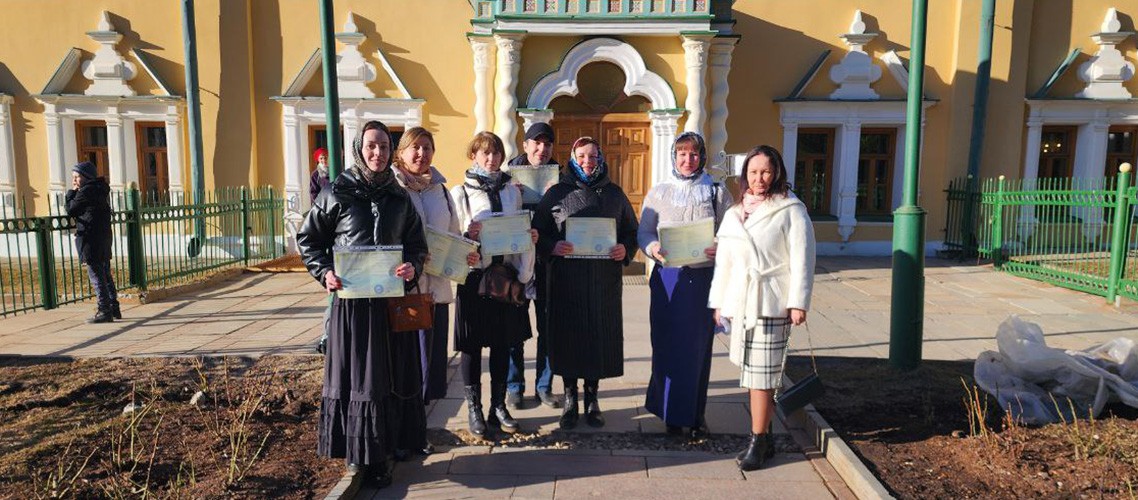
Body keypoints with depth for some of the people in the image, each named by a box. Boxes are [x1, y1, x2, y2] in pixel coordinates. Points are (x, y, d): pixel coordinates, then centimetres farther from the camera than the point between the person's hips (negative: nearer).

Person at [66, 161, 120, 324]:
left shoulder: (86, 191, -13)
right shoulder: (100, 189, 15)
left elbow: (71, 211, -7)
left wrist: (71, 192, 3)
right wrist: (74, 192, 11)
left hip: (91, 238, -10)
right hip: (104, 237, 10)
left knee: (96, 275, -6)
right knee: (105, 274, 14)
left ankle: (104, 311, -5)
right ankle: (114, 308, 19)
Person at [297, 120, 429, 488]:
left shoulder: (400, 198, 7)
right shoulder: (337, 193, -1)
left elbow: (417, 244, 10)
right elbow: (308, 240, 5)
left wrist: (412, 267, -11)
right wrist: (324, 272, -11)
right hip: (352, 300, -3)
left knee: (392, 374, 7)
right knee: (354, 375, 2)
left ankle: (382, 450, 20)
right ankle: (359, 453, 14)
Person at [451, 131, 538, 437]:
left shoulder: (512, 191, 10)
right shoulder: (460, 193, -3)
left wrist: (530, 238, -1)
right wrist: (468, 236, -22)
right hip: (475, 275, -4)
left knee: (502, 343, 11)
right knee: (472, 345, 4)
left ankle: (499, 406, 25)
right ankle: (474, 409, 19)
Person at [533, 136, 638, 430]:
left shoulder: (614, 194, 9)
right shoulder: (557, 194, 4)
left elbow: (632, 231, 12)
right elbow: (538, 232, 4)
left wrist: (625, 249, -8)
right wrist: (553, 247, -16)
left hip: (604, 282, 1)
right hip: (566, 281, -1)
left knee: (600, 337, 6)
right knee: (568, 337, 3)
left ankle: (592, 399, 23)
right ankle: (570, 401, 20)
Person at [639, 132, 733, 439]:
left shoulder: (717, 193, 7)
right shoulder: (658, 193, 8)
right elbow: (644, 231, 5)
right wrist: (653, 248, -16)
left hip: (704, 278, 0)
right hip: (668, 276, 0)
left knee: (699, 347, 5)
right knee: (667, 345, 2)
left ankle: (695, 414, 18)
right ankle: (671, 412, 16)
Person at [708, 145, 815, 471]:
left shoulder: (791, 210, -1)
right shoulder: (734, 213, 15)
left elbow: (802, 260, -6)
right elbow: (723, 261, 16)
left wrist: (798, 302, -13)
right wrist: (717, 302, 14)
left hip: (771, 305, -5)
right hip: (739, 303, 5)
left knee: (761, 376, -4)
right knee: (753, 374, 9)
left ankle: (758, 441, 7)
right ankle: (764, 437, 21)